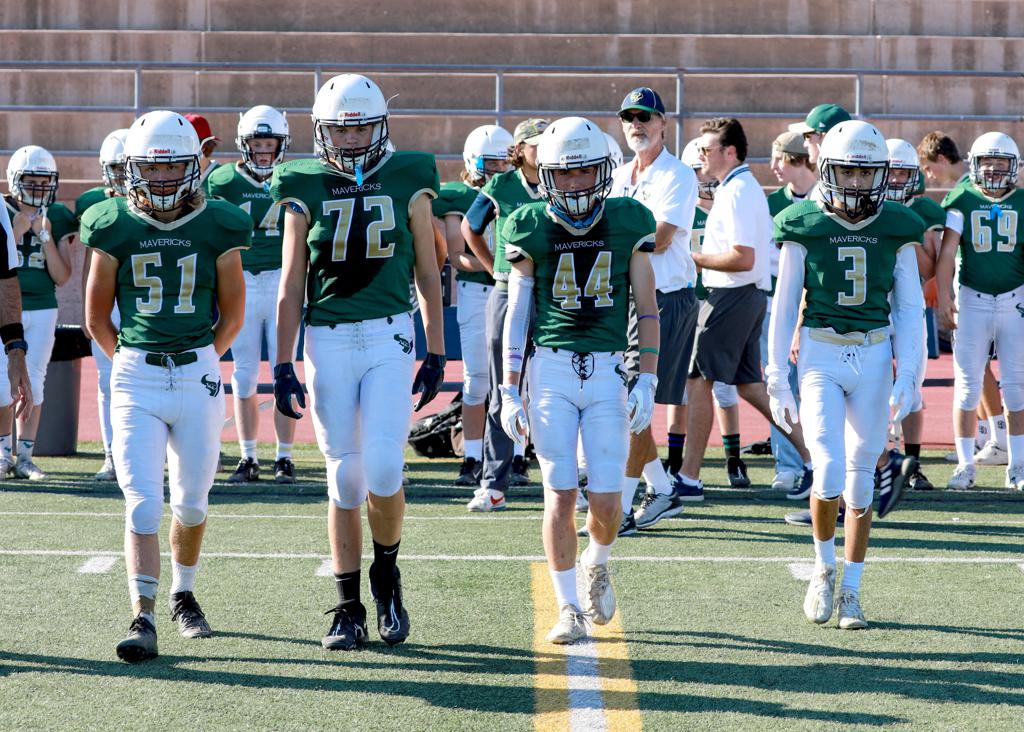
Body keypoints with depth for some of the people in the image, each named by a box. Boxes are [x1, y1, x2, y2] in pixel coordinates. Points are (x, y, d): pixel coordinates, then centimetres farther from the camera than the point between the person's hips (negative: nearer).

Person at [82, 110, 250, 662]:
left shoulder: (217, 228, 0)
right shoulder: (114, 228, -1)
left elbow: (233, 312, 12)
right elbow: (97, 316, 10)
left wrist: (203, 361, 11)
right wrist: (129, 360, 10)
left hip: (198, 375, 1)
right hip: (135, 377, -1)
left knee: (191, 502, 11)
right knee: (142, 505, -9)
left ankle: (184, 595, 33)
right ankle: (143, 620, -12)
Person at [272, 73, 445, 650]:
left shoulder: (408, 183, 4)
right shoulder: (306, 192, 5)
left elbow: (428, 275, 9)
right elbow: (292, 287, 7)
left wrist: (437, 355, 6)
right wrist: (284, 367, 2)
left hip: (389, 337, -1)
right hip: (327, 342, 1)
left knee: (383, 468, -14)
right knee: (345, 478, 3)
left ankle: (387, 573, 13)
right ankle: (349, 609, 12)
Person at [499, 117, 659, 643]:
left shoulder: (628, 223, 3)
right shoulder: (532, 228, 2)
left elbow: (647, 307, 7)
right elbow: (517, 310, 5)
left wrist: (647, 382, 0)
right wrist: (508, 390, 1)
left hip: (608, 369, 0)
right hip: (551, 367, 0)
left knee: (606, 498, -4)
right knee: (560, 494, -4)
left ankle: (597, 564, 29)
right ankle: (569, 608, 8)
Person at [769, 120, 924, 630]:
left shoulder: (897, 229, 2)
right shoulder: (805, 227, -2)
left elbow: (910, 307, 6)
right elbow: (784, 305, 2)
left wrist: (907, 376, -2)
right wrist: (777, 379, -1)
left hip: (874, 357, 2)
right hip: (820, 354, -2)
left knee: (861, 476, 6)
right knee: (829, 472, -14)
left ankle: (851, 590, 18)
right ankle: (824, 568, 11)